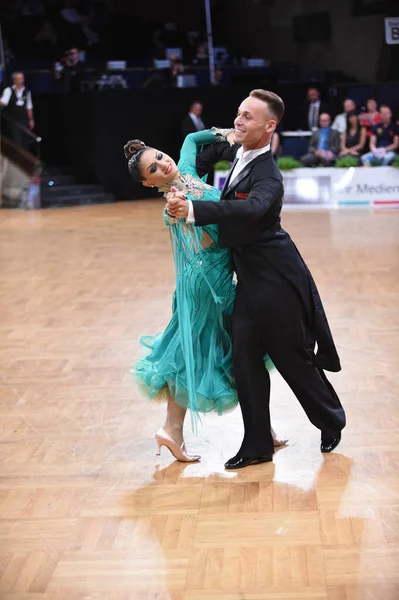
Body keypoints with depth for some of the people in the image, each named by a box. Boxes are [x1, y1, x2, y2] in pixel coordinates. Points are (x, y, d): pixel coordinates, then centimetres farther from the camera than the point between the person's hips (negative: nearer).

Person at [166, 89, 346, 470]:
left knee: (292, 356, 6)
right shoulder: (239, 154, 3)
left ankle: (331, 420, 32)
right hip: (249, 277, 8)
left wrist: (192, 209, -55)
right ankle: (257, 446, 15)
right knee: (245, 359, 6)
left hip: (275, 277, -8)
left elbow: (250, 208, -45)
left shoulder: (268, 177, -24)